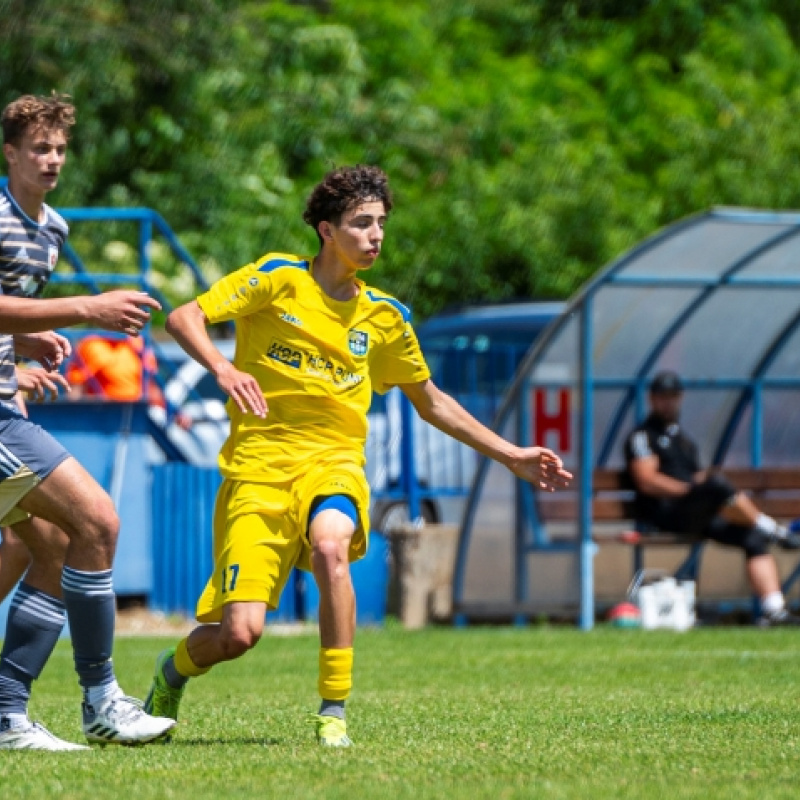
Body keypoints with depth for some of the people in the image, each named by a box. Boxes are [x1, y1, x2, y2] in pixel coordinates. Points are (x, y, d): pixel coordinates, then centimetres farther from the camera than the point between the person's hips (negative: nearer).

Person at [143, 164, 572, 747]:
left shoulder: (383, 316, 12)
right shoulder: (279, 279, 0)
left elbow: (430, 400, 25)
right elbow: (184, 318, -8)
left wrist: (510, 456, 21)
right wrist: (222, 368, -28)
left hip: (334, 464, 2)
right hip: (259, 465, -2)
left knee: (330, 544, -36)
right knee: (239, 633, -14)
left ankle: (334, 713, -25)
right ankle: (174, 671, 24)